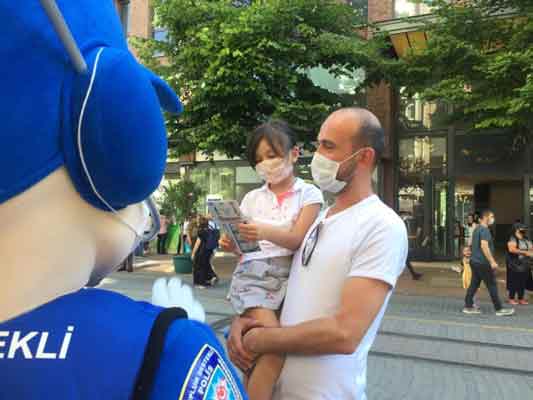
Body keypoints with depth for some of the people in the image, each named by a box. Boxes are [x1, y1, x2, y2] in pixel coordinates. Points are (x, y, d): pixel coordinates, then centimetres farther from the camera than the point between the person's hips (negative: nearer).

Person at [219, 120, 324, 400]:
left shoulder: (309, 193, 6)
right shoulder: (252, 198, 15)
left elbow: (298, 239, -9)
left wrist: (265, 233, -27)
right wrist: (232, 245, -6)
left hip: (290, 275, 0)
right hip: (253, 274, 1)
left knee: (263, 351, -8)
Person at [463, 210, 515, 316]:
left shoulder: (477, 229, 16)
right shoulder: (484, 229, -15)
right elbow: (484, 246, -24)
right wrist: (492, 261, -23)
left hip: (475, 261, 10)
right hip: (482, 263, -10)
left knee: (474, 284, 10)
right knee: (492, 285, -2)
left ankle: (468, 306, 12)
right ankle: (499, 309, 4)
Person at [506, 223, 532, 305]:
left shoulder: (526, 239, 12)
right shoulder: (512, 239, -12)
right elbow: (512, 249, -26)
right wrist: (525, 252, -25)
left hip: (525, 265, 7)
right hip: (515, 265, -7)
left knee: (523, 282, 12)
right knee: (514, 282, -1)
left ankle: (521, 298, 23)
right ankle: (511, 298, 11)